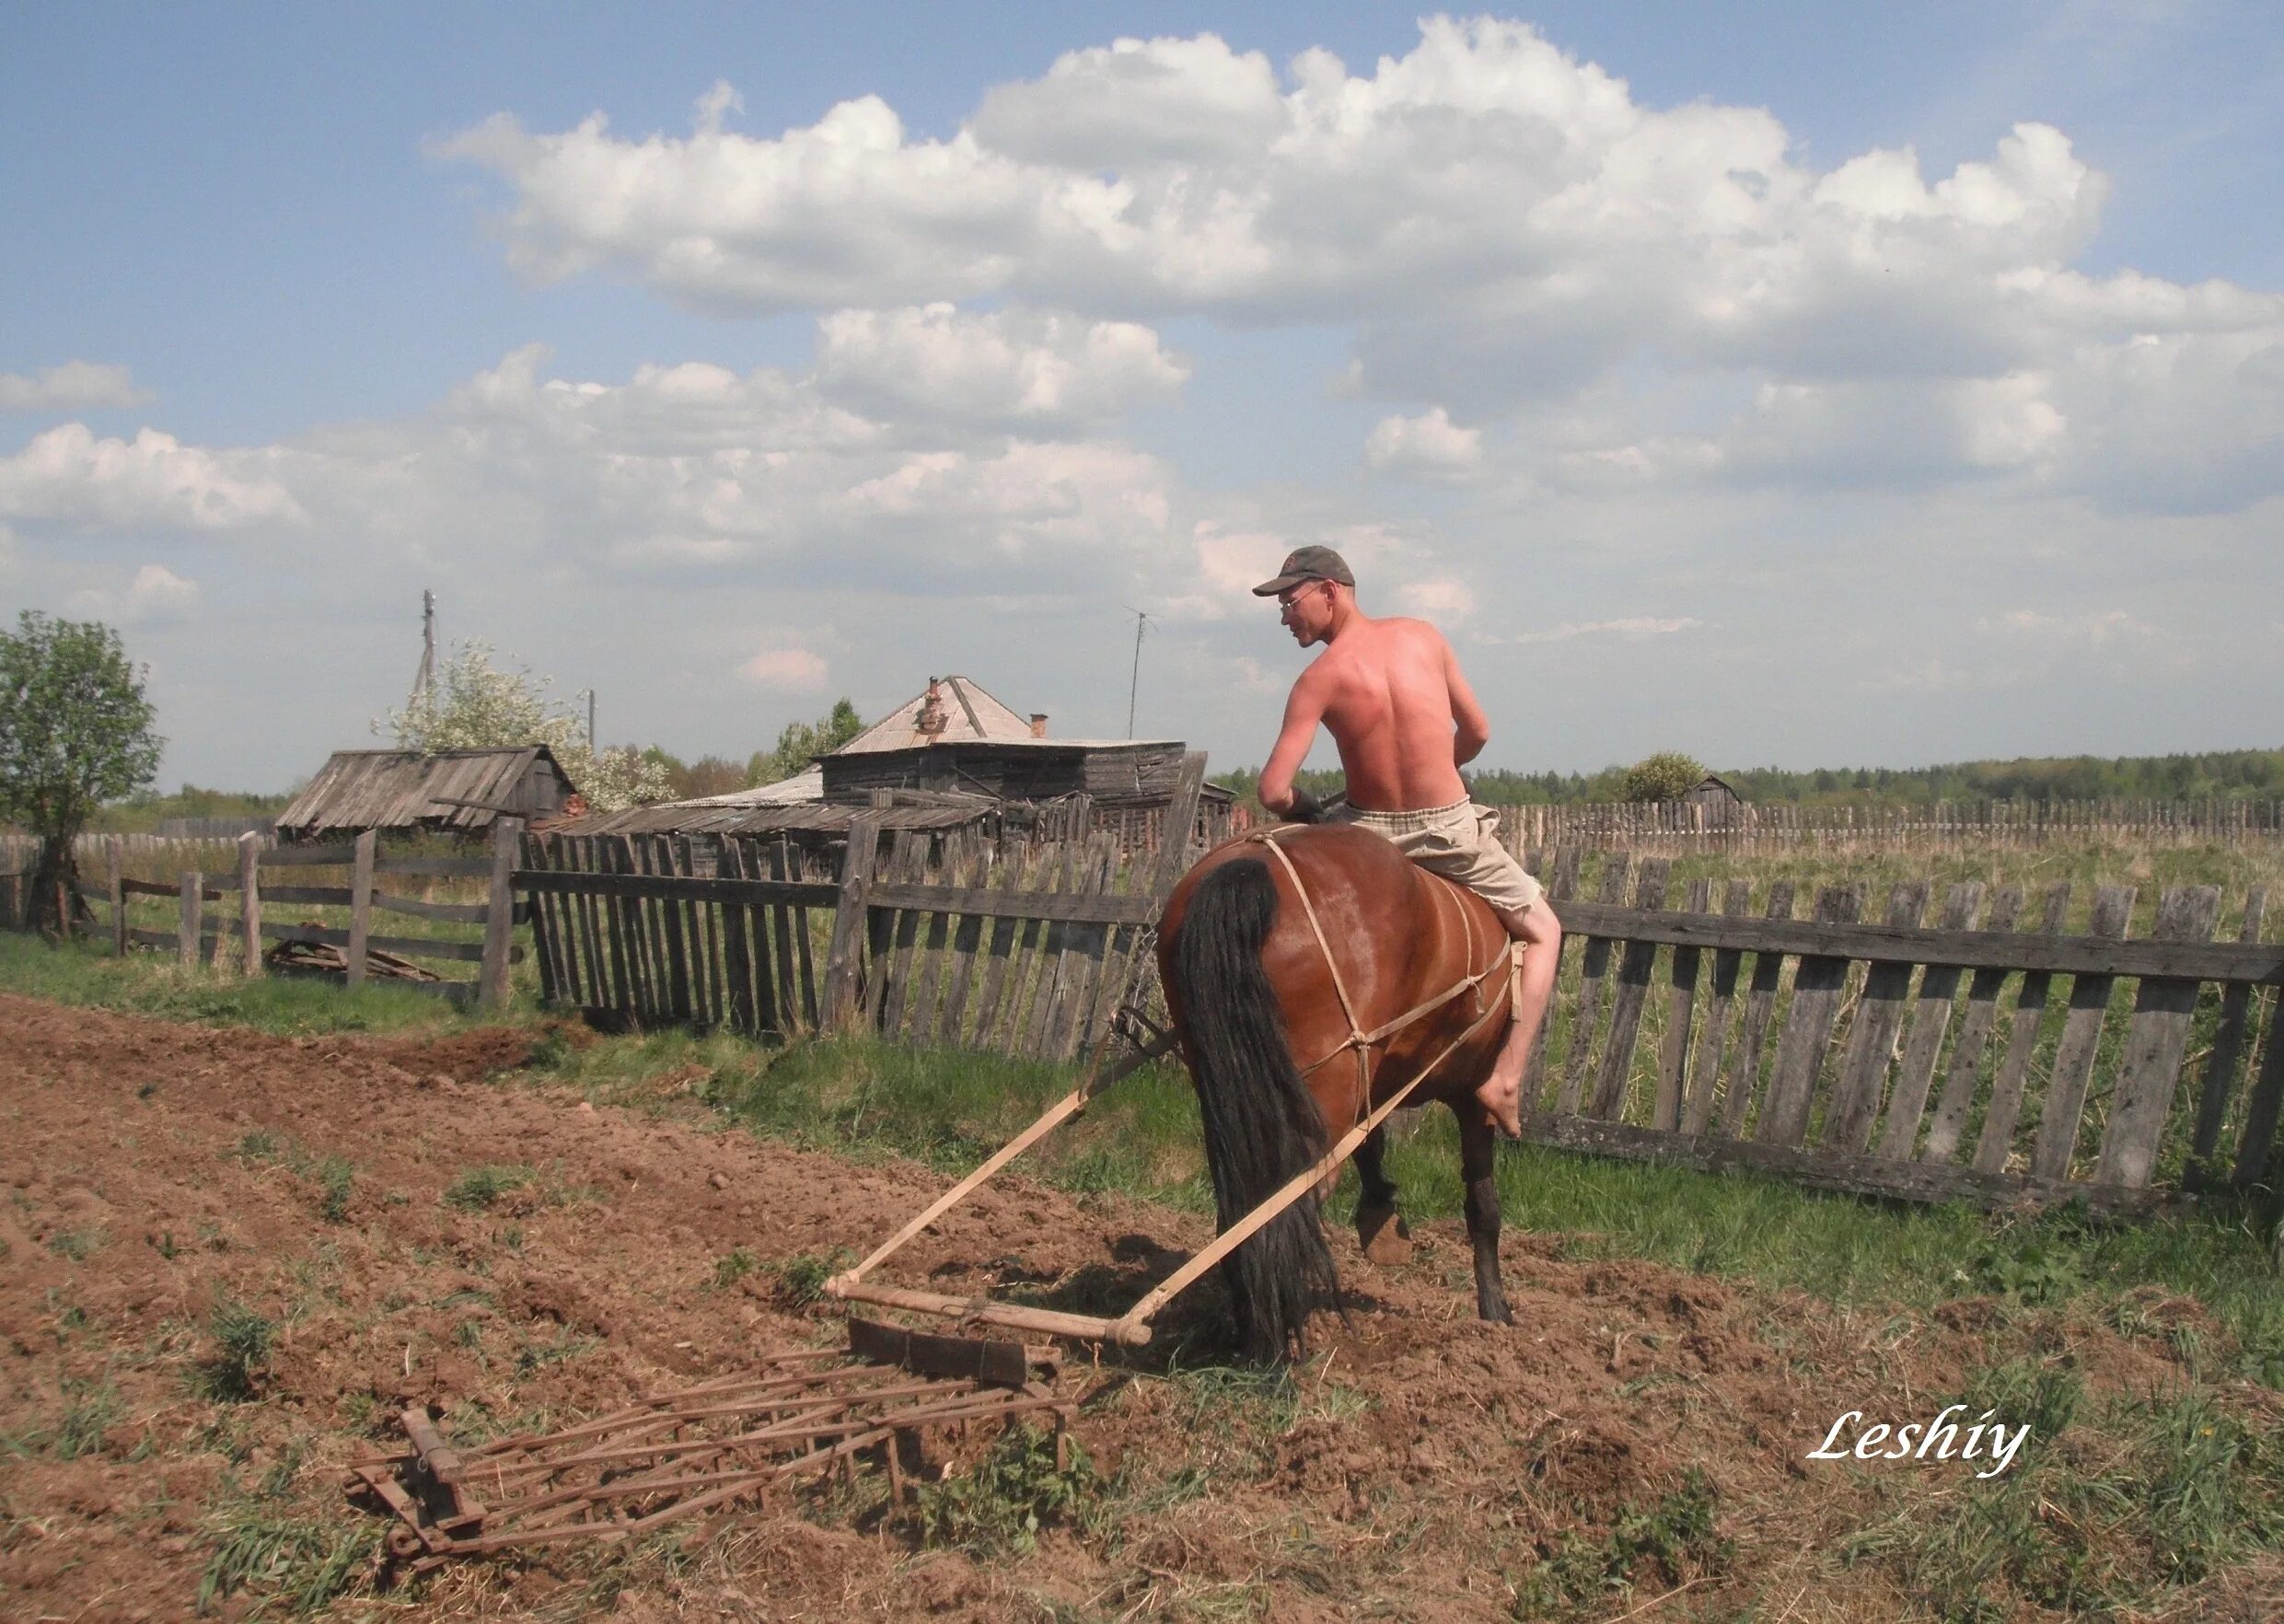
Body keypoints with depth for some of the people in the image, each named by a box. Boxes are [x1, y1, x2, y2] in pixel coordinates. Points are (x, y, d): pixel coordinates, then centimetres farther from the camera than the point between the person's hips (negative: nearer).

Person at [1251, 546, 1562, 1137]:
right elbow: (1477, 732, 6)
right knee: (1542, 931, 19)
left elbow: (1273, 792, -17)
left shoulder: (1320, 678, -12)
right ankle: (1506, 1077, 5)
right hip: (1451, 825, 1)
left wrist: (1301, 807, 5)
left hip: (1366, 830, -1)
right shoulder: (1424, 637, -3)